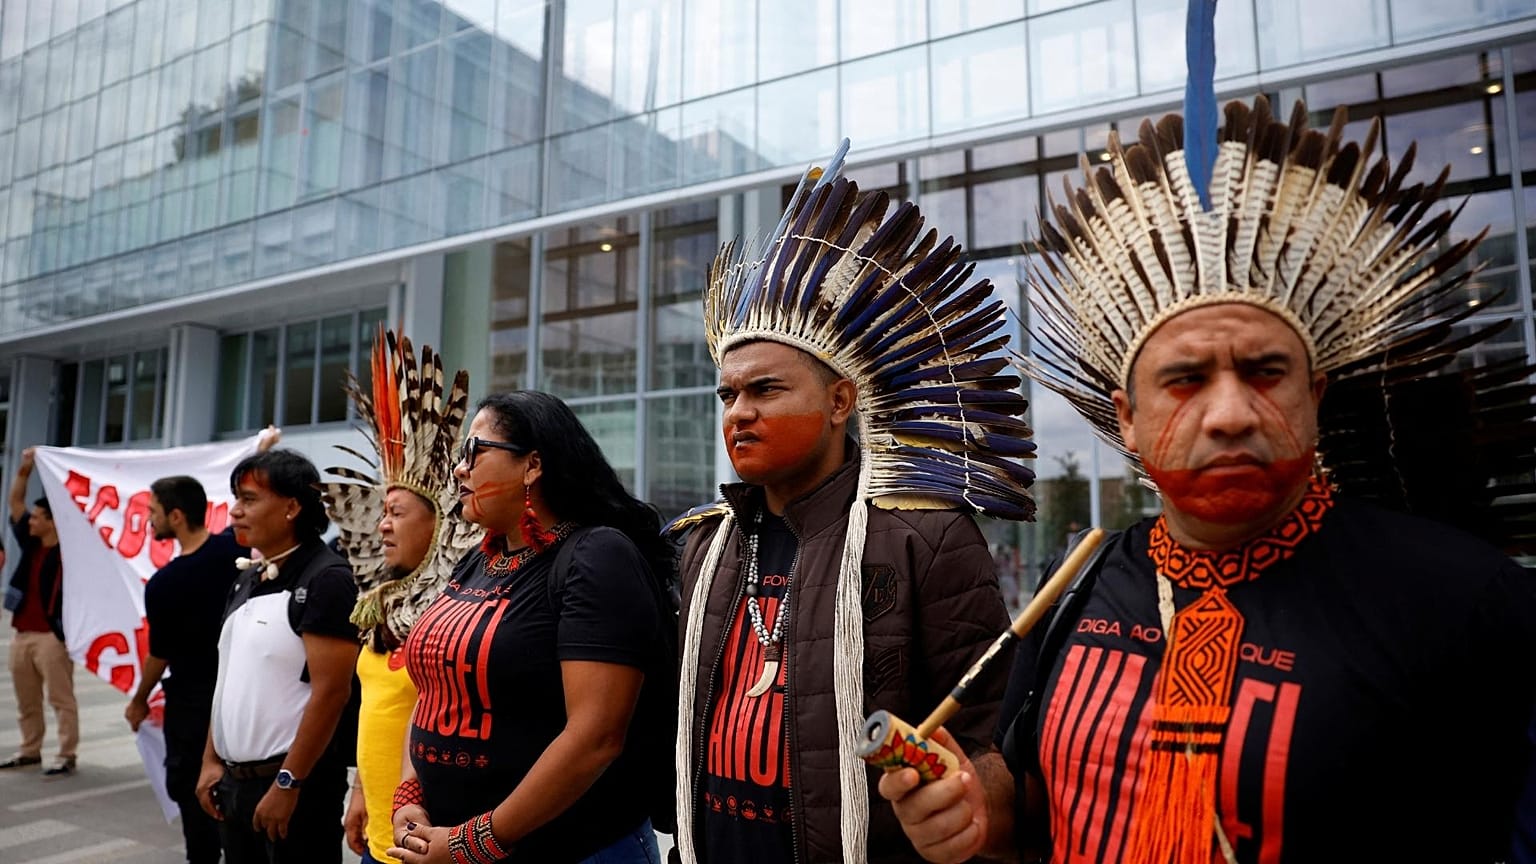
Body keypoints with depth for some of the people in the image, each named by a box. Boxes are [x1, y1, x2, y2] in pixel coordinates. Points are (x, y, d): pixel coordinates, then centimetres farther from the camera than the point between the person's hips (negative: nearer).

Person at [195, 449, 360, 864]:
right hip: (234, 779, 8)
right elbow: (229, 677, 16)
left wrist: (288, 783, -19)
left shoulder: (325, 579, -16)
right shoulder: (247, 578, 9)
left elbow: (330, 693, -20)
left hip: (293, 781, -7)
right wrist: (211, 760, 12)